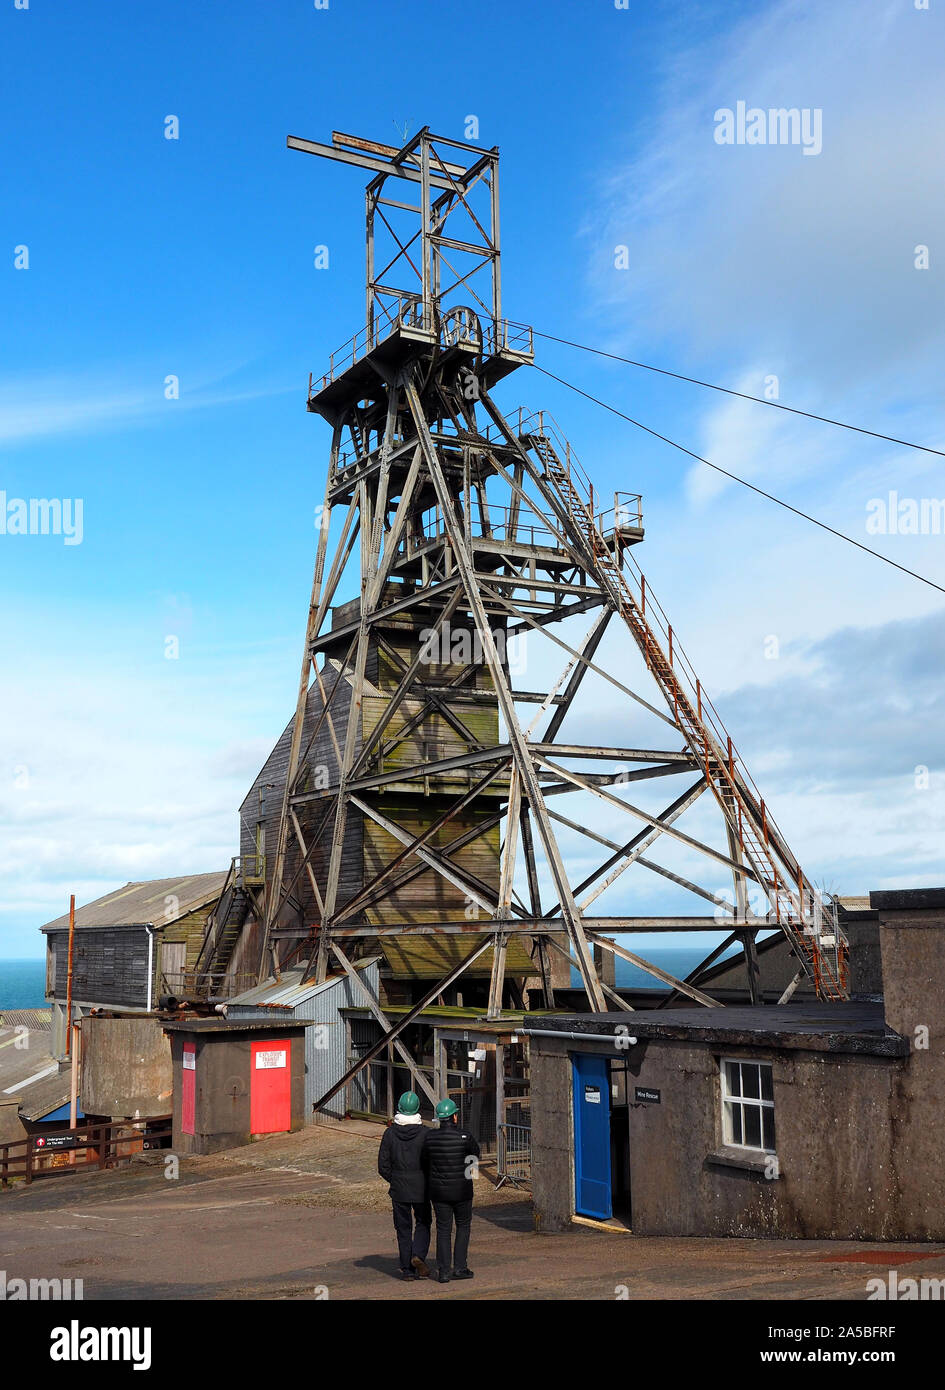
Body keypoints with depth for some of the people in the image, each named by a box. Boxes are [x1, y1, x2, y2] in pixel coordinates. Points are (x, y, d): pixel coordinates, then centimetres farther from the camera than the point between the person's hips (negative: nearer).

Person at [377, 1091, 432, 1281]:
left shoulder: (390, 1133, -5)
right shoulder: (424, 1133, -10)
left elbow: (383, 1166, -2)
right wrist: (428, 1182, 9)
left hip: (398, 1189, 1)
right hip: (421, 1187, -1)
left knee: (403, 1228, 11)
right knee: (423, 1223, 15)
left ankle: (407, 1269, 8)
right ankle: (418, 1255, -8)